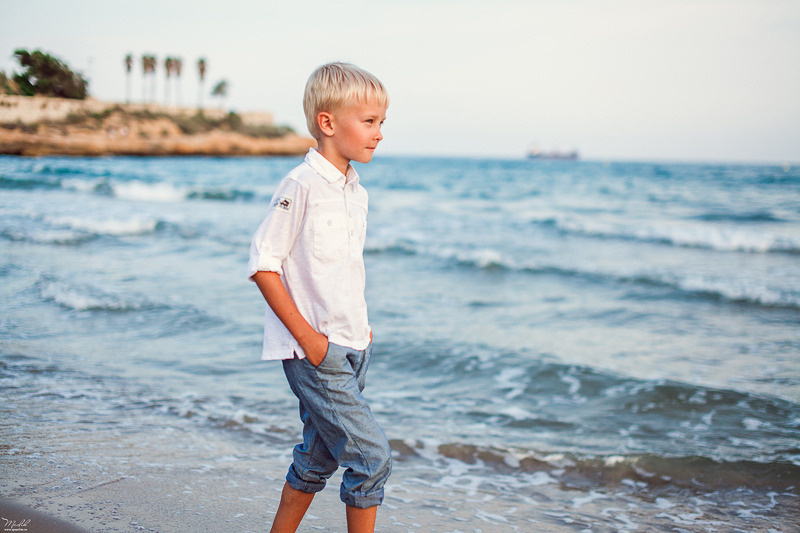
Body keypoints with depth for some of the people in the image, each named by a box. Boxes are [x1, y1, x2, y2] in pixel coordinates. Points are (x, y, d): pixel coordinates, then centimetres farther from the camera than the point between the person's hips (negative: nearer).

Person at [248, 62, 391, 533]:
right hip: (313, 351, -8)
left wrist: (359, 326, 11)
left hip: (350, 349, 8)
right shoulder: (301, 186, -15)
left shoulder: (356, 192, 10)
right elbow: (263, 265, -16)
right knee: (373, 457, -8)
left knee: (319, 457, 16)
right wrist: (307, 336, -18)